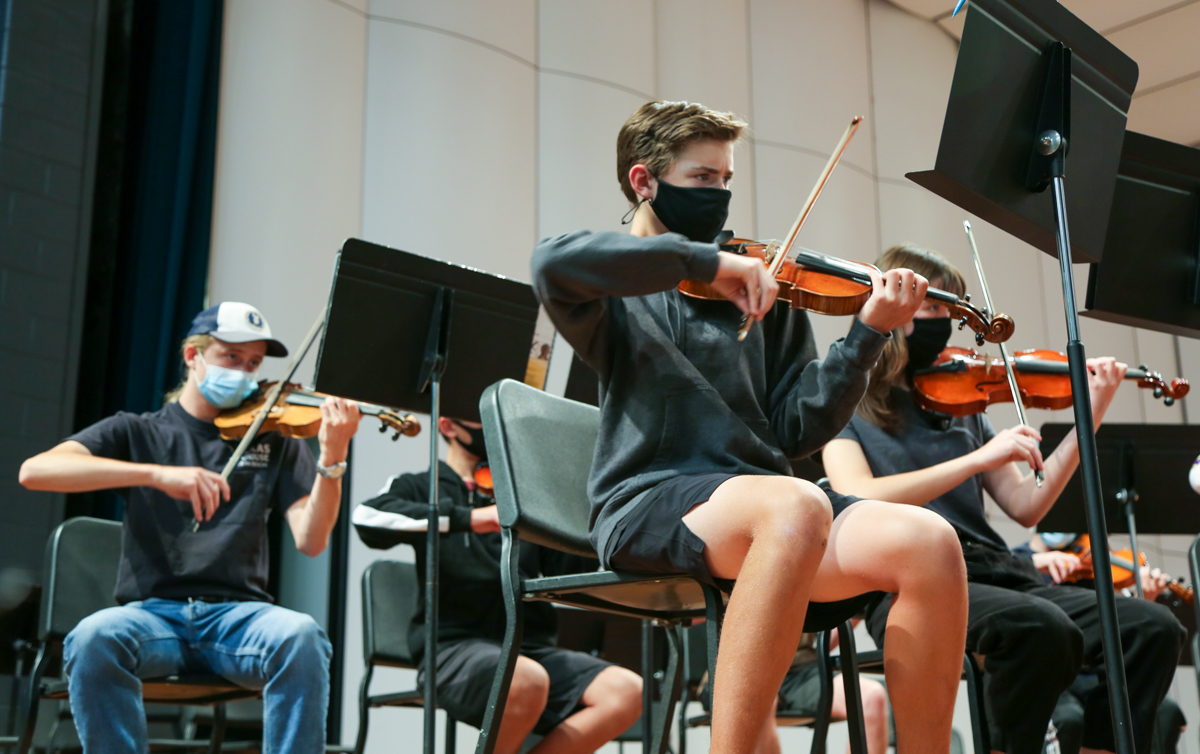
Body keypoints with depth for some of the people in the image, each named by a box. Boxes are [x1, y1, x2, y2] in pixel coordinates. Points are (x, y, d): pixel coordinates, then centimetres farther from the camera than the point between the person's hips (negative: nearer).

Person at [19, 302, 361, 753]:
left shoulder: (275, 441, 13)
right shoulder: (136, 433, 11)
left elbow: (310, 541, 1)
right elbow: (35, 470, -7)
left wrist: (333, 459, -17)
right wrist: (157, 473, -20)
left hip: (239, 612, 0)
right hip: (153, 611, 0)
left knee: (301, 636, -33)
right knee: (94, 637, -34)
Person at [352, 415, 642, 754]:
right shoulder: (420, 487, 10)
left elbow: (569, 571, 7)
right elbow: (368, 517, -14)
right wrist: (469, 518, -22)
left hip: (531, 647, 4)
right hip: (455, 646, -4)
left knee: (628, 692, -19)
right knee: (528, 680, -35)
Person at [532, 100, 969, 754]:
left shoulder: (761, 292, 19)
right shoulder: (612, 289, 10)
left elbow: (798, 429, 10)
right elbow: (553, 264, -16)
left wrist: (867, 334, -3)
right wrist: (706, 261, -17)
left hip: (762, 498, 4)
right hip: (648, 503, -4)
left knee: (929, 542, -22)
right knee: (795, 506, -36)